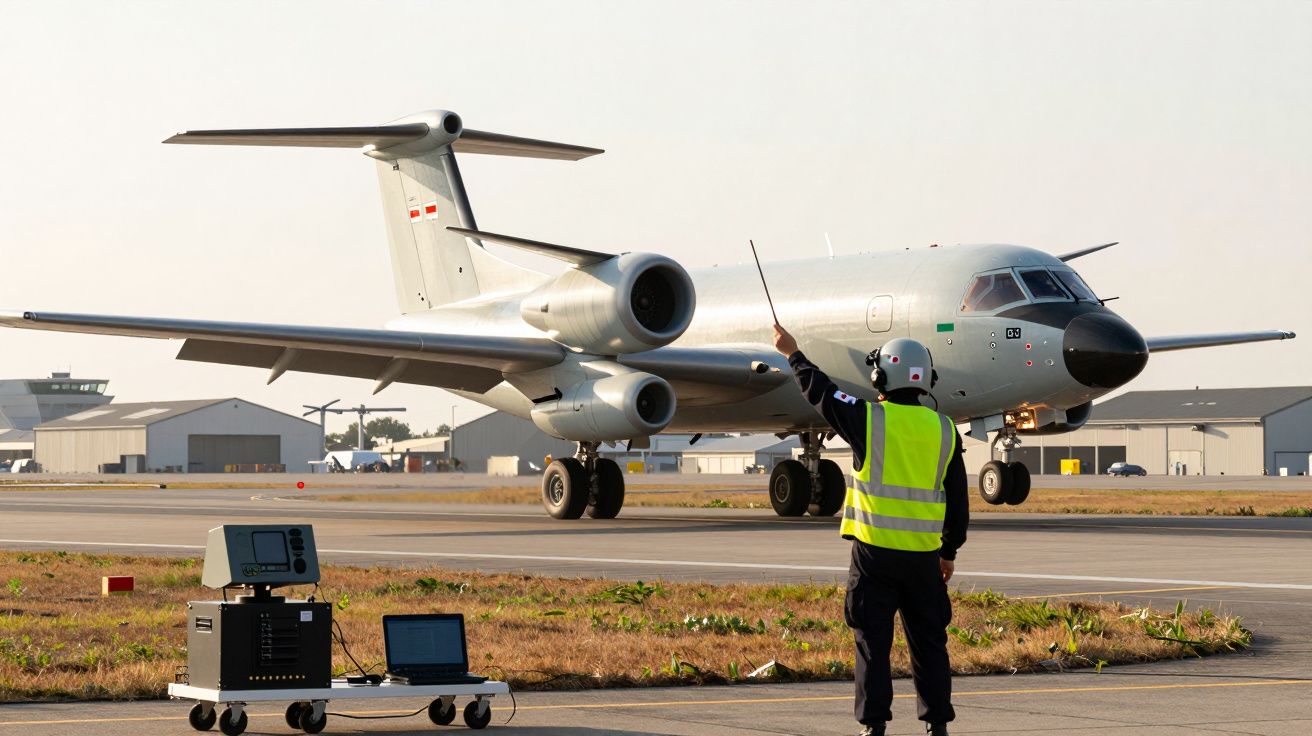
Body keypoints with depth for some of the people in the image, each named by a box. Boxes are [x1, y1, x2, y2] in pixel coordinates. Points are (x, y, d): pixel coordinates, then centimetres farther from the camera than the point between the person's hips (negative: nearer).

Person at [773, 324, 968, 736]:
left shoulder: (869, 420, -7)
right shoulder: (944, 430, 4)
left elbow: (819, 392, 8)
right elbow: (957, 501, 10)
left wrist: (793, 355, 24)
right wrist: (949, 551, 21)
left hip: (874, 551, -3)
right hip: (923, 554, 3)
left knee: (873, 641, 1)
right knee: (928, 641, 10)